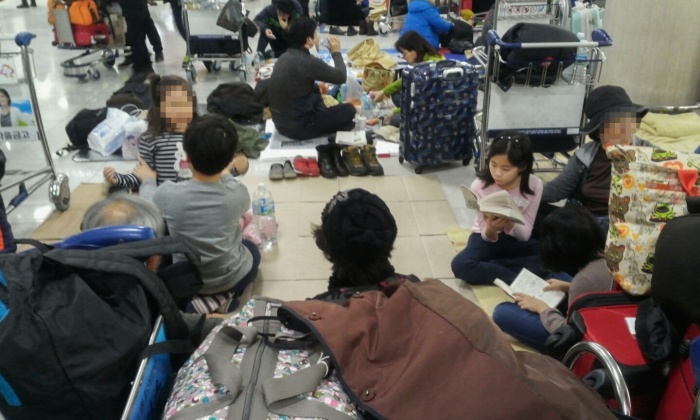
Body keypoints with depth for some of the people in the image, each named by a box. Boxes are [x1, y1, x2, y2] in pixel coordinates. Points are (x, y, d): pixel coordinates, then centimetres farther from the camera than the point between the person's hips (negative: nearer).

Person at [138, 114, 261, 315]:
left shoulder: (168, 194, -25)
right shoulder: (238, 193, -23)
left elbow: (148, 201, 1)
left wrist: (147, 180, 22)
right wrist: (226, 175, 24)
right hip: (231, 277, 0)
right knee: (252, 249, 31)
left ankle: (194, 301, 5)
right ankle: (222, 297, 6)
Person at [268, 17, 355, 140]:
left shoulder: (284, 57, 4)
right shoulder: (308, 62, -22)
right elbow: (341, 77, -9)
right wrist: (336, 52, 5)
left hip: (280, 123, 8)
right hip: (298, 128, -8)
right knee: (349, 109, 4)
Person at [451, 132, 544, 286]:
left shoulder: (534, 185, -16)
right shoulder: (480, 185, -19)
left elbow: (525, 235, -13)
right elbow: (488, 237, -13)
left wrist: (509, 225, -34)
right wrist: (491, 229, -37)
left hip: (516, 239, 2)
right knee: (460, 265, -31)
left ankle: (487, 267, -18)